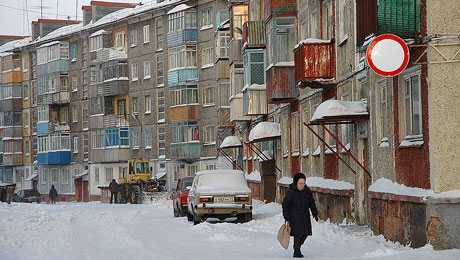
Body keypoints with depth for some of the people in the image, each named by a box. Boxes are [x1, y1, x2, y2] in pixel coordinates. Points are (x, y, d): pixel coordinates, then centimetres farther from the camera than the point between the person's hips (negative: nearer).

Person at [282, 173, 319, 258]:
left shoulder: (307, 191, 4)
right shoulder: (290, 192, -12)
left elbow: (312, 203, 17)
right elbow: (285, 204, -8)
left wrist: (315, 213, 16)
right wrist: (287, 217, -11)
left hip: (305, 216, 5)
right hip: (294, 217, -5)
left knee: (306, 233, 5)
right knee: (297, 233, -7)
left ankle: (297, 246, 27)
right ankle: (296, 251, 3)